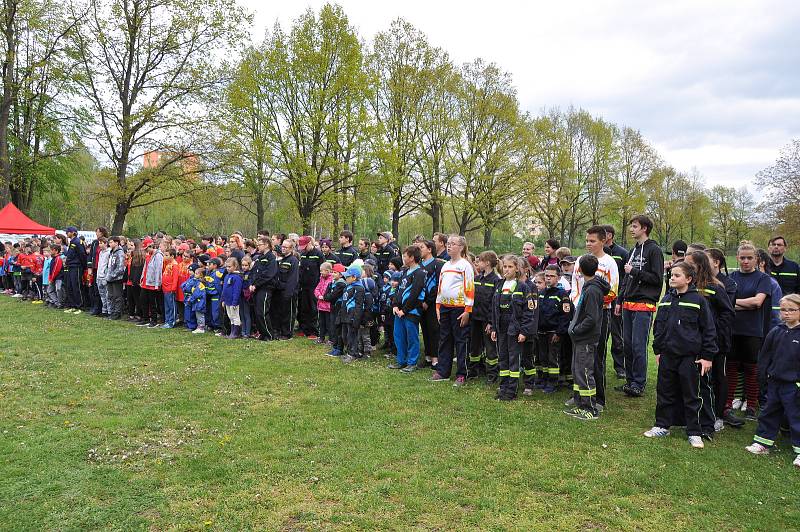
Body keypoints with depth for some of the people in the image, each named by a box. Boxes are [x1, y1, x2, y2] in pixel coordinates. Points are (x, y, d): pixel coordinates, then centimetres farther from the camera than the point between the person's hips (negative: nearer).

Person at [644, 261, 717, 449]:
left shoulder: (698, 300, -8)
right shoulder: (666, 299, 7)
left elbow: (709, 329, -6)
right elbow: (658, 326, 14)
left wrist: (707, 356, -7)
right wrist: (658, 350, 14)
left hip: (690, 356, -5)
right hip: (667, 355, 5)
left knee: (691, 395, 6)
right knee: (664, 392, 13)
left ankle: (694, 433, 18)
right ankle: (662, 426, 26)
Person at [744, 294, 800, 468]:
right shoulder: (775, 333, 3)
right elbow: (764, 355, 11)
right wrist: (765, 374, 6)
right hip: (774, 382, 5)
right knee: (769, 413, 14)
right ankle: (762, 443, 26)